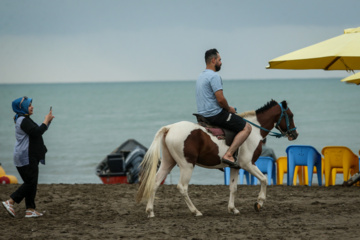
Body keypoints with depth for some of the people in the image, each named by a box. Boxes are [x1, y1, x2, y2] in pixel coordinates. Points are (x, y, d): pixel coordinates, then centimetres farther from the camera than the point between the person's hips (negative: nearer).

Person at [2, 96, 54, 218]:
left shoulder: (24, 120, 19)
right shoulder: (24, 121, -15)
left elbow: (36, 132, 24)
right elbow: (37, 132, -24)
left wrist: (48, 121, 15)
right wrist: (46, 121, -12)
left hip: (30, 157, 11)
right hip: (26, 157, -11)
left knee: (31, 183, 9)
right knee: (30, 182, -10)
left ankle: (30, 210, 9)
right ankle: (10, 202, -11)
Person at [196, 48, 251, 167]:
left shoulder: (201, 76, 17)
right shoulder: (214, 76, -16)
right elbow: (220, 99, -23)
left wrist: (226, 108, 16)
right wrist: (229, 109, -3)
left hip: (202, 116, 10)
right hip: (215, 115, -10)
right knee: (246, 127, -7)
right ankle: (228, 155, -19)